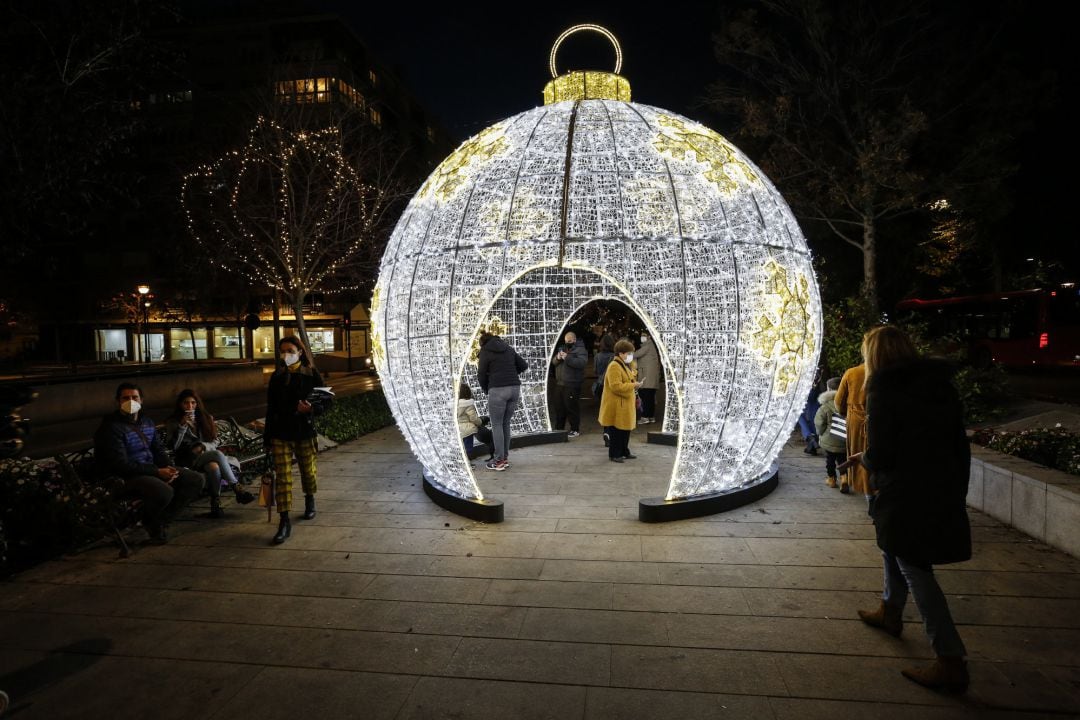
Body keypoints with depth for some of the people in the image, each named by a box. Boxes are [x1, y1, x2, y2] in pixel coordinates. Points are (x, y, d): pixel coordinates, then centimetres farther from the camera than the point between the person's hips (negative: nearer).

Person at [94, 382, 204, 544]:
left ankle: (161, 521, 1)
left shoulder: (146, 421, 11)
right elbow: (121, 465, -21)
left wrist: (168, 468, -6)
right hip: (125, 477, -8)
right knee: (164, 491, -35)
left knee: (195, 480, -5)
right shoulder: (111, 427, -15)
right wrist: (157, 472, -23)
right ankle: (150, 523, -1)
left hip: (152, 469, 8)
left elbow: (159, 449, 15)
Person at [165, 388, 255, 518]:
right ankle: (237, 490, -37)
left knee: (214, 467, -36)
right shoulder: (172, 422, 6)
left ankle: (216, 504, -32)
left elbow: (214, 442, 13)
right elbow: (171, 446, -7)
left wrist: (202, 447, -9)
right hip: (186, 460, -3)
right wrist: (182, 426, -15)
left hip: (205, 456, 3)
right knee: (218, 454, -33)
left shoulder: (205, 418, 14)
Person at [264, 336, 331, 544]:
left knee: (308, 470, 15)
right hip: (281, 433, 1)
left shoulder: (312, 375, -5)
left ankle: (310, 501, 43)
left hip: (305, 432, -1)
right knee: (282, 476, -4)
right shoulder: (277, 376, 2)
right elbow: (271, 408, 8)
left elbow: (324, 404, -3)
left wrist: (310, 409, -24)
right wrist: (268, 436, 7)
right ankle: (284, 522, -1)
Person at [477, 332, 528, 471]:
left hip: (498, 389, -5)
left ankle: (499, 461, 2)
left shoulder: (485, 351, 3)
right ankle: (505, 458, 17)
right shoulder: (509, 349, 17)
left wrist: (486, 390, 15)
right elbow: (524, 365, 17)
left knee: (497, 425, 3)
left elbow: (481, 374, 1)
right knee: (506, 423, 14)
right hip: (515, 388, 5)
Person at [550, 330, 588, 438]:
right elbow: (553, 362, 14)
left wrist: (567, 358, -26)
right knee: (559, 407, 13)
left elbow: (582, 363, -22)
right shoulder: (562, 349, 17)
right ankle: (558, 428, 24)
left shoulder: (580, 350, -6)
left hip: (572, 385, -8)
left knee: (572, 407, -4)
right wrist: (557, 358, -9)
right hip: (560, 384, 8)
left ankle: (575, 430, 6)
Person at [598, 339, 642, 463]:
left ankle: (624, 452, 27)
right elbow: (616, 387, -26)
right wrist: (633, 385, -21)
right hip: (616, 406, -10)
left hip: (625, 405, 10)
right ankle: (614, 454, 7)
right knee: (616, 431, -3)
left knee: (626, 430, 16)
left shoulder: (625, 365, 14)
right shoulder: (614, 366, -19)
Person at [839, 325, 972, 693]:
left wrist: (863, 459, 4)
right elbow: (960, 445, 11)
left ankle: (951, 663, 7)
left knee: (916, 571, 3)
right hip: (944, 493, 8)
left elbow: (879, 456, -18)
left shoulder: (884, 388, -15)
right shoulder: (941, 384, 6)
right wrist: (957, 493, 20)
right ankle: (890, 612, 43)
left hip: (907, 497, -8)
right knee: (894, 548, 26)